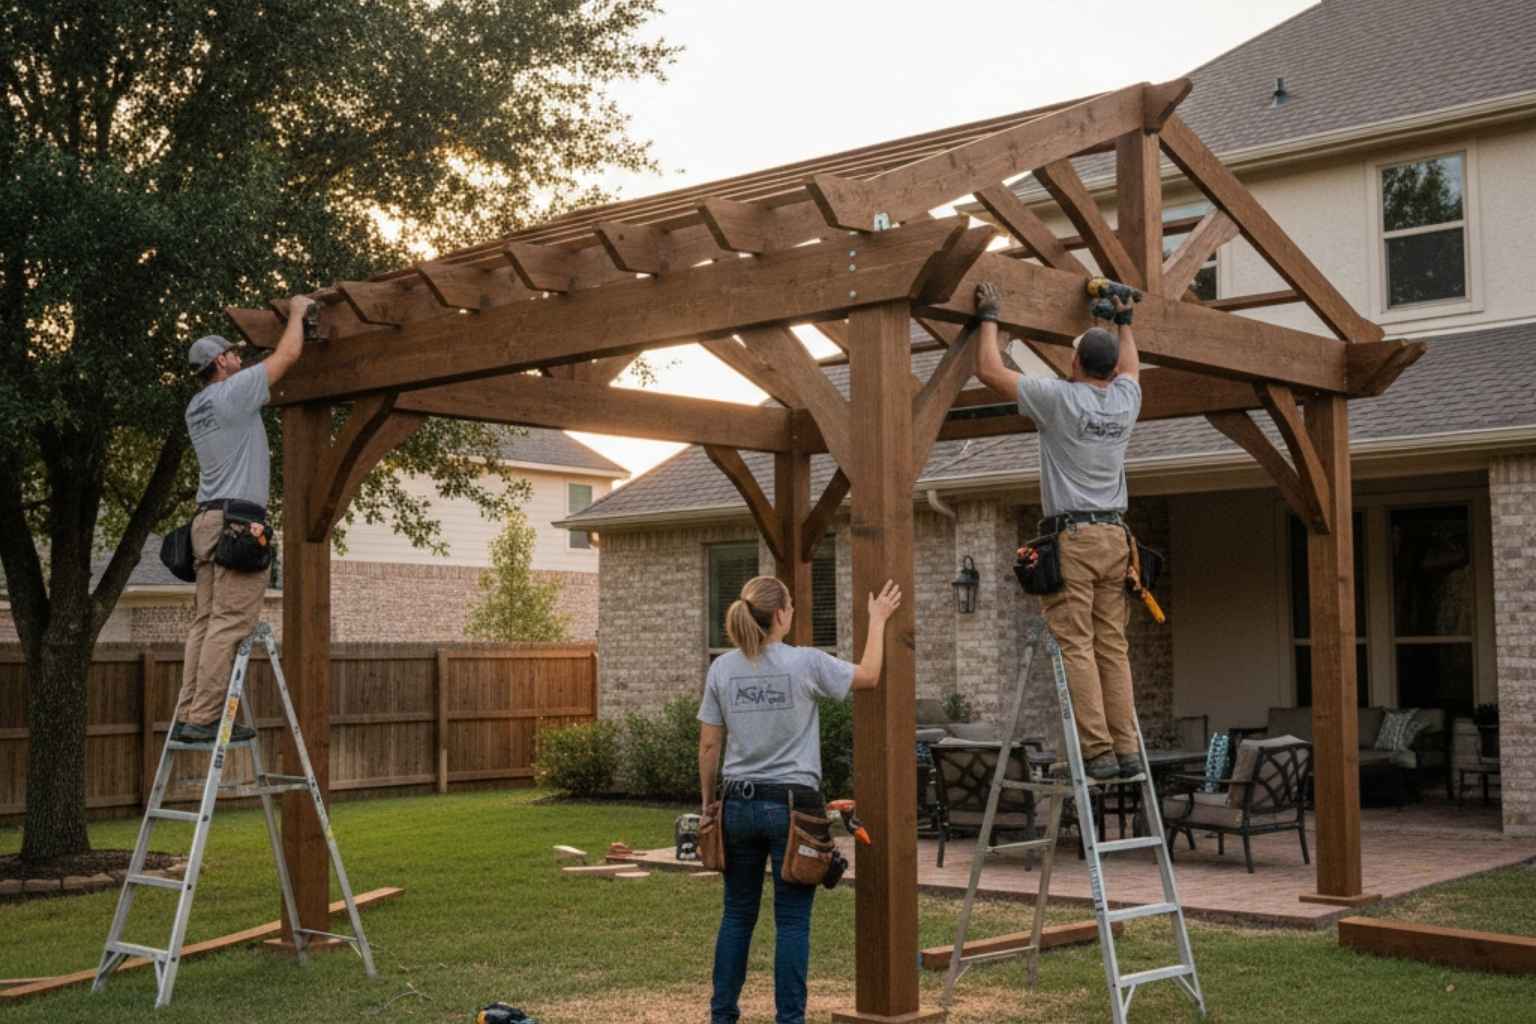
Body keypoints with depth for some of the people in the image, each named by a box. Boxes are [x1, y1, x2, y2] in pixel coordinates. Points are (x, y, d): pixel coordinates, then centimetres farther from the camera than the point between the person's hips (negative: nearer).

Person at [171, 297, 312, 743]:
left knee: (206, 622, 7)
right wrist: (297, 311, 15)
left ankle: (187, 717, 5)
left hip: (208, 520, 9)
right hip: (237, 522, -9)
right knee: (229, 624, -10)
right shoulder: (233, 392, -7)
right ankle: (203, 719, -13)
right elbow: (287, 356, -1)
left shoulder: (196, 408, 18)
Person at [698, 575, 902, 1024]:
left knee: (738, 915, 14)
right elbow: (869, 676, 6)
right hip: (791, 806, -4)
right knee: (792, 921, 3)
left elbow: (708, 746, 3)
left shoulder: (722, 669, 0)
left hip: (739, 804, 4)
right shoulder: (805, 663, -10)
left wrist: (708, 803, 14)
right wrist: (878, 620, 16)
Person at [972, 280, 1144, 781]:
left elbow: (989, 369, -4)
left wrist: (989, 316, 9)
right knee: (1113, 648, 9)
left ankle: (1098, 751, -11)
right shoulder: (1125, 401, 9)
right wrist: (1124, 320, 48)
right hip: (1115, 537, 6)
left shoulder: (1060, 398, -8)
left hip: (1071, 537, -6)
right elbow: (1131, 366, 35)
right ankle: (1127, 750, 6)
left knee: (1076, 647, -7)